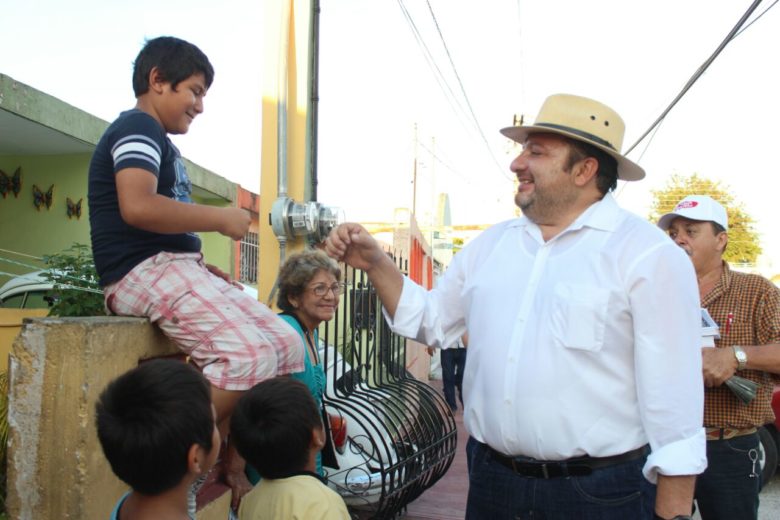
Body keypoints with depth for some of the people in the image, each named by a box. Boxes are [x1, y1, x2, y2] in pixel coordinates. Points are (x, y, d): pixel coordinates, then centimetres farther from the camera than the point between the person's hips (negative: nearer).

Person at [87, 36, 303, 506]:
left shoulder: (159, 142, 25)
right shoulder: (138, 128, -6)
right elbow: (138, 207, -25)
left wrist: (206, 268, 14)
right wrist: (220, 218, -14)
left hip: (176, 268, 10)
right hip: (145, 272, -10)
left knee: (287, 343, 0)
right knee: (251, 355, -28)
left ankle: (234, 469, 2)